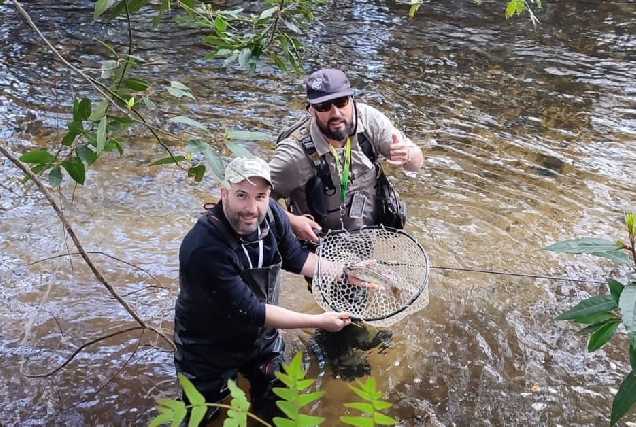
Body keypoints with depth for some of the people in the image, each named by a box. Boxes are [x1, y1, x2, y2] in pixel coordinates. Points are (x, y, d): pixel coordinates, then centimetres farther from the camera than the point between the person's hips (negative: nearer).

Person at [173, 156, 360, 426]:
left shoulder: (271, 214, -20)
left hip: (262, 337, 5)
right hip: (208, 350, -5)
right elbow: (249, 311, -34)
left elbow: (295, 257, -1)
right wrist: (318, 321, -28)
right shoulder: (204, 249, -40)